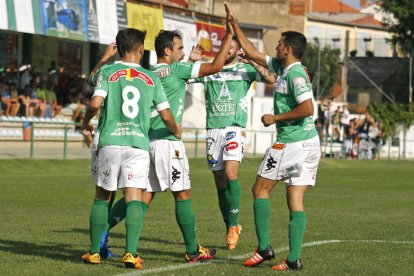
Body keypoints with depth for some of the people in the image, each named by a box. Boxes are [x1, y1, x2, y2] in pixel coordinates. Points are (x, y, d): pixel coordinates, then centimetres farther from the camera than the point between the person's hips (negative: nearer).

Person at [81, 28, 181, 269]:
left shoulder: (108, 73, 4)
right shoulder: (152, 78, 9)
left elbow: (95, 103, -10)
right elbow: (166, 115, 9)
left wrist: (86, 123, 11)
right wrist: (177, 131, 30)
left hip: (110, 142, 0)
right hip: (139, 142, 0)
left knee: (102, 197, 11)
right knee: (134, 198, -4)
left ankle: (94, 252, 12)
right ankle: (131, 252, -16)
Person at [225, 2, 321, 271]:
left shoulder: (295, 74, -14)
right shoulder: (282, 67, 14)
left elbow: (307, 108, -23)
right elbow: (253, 53, 25)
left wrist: (276, 118, -14)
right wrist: (234, 24, 26)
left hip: (291, 143, -9)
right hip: (310, 142, 9)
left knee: (261, 189, 4)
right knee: (296, 201, 5)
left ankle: (264, 248, 2)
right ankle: (294, 258, 0)